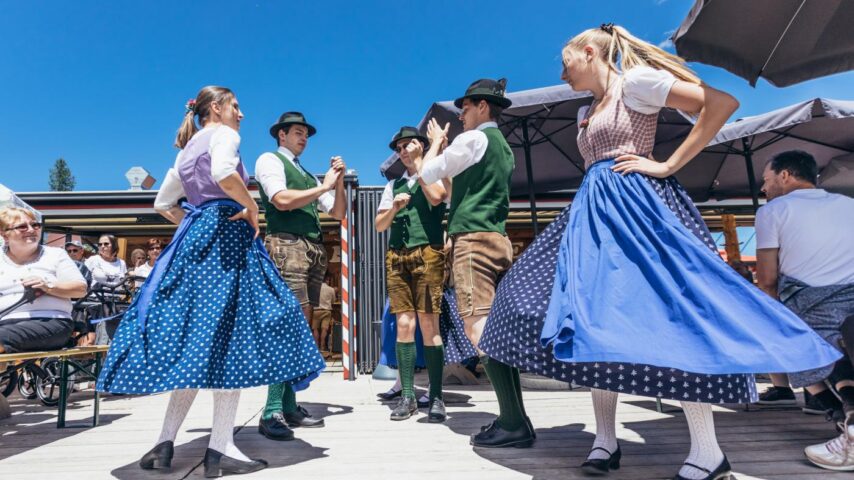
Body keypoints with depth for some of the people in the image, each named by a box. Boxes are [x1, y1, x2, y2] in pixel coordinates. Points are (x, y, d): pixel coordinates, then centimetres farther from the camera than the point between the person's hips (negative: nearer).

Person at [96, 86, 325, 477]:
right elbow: (224, 174, -23)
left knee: (191, 338, 7)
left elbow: (162, 203, 26)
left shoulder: (187, 148, 24)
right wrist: (251, 206, -10)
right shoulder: (224, 135, -1)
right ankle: (220, 449, -7)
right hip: (225, 234, -8)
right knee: (229, 335, -9)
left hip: (193, 240, 9)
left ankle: (165, 443, 8)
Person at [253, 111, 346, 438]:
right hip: (286, 246, -8)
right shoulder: (270, 160, 6)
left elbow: (338, 212, 21)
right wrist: (324, 186, -5)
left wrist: (339, 181, 7)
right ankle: (272, 413, -13)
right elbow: (282, 200, -12)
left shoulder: (307, 175, 26)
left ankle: (289, 406, 12)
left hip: (314, 250, 8)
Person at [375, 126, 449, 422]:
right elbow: (379, 225, 17)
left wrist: (418, 160, -3)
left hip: (428, 253, -4)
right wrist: (395, 207, -3)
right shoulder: (394, 185, 23)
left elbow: (436, 198, -12)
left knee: (428, 325, -7)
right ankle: (407, 396, 5)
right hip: (397, 256, 4)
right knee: (404, 326, 0)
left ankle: (436, 397, -1)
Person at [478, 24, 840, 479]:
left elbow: (722, 102, -9)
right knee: (593, 319, 1)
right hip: (594, 213, 9)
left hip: (634, 207, -9)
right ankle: (605, 440, 9)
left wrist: (668, 165, -12)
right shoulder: (588, 113, 23)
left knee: (663, 315, -13)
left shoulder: (634, 81, -1)